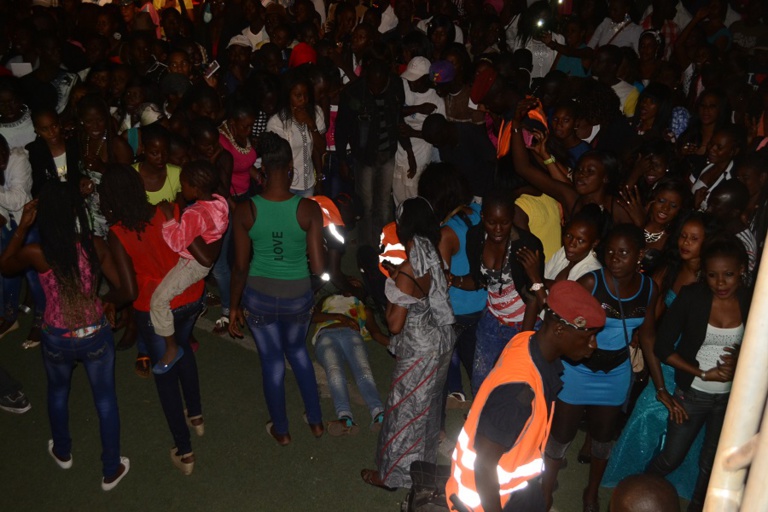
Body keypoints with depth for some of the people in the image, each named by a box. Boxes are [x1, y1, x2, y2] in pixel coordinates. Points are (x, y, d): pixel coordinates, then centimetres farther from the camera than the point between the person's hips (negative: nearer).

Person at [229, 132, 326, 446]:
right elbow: (318, 268, -17)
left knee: (272, 360, 19)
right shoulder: (309, 209, -19)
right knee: (298, 351, 28)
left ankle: (281, 430, 38)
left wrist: (234, 307, 4)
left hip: (259, 294, 0)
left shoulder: (245, 211, -17)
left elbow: (240, 267, -10)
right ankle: (316, 421, 38)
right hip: (297, 295, 1)